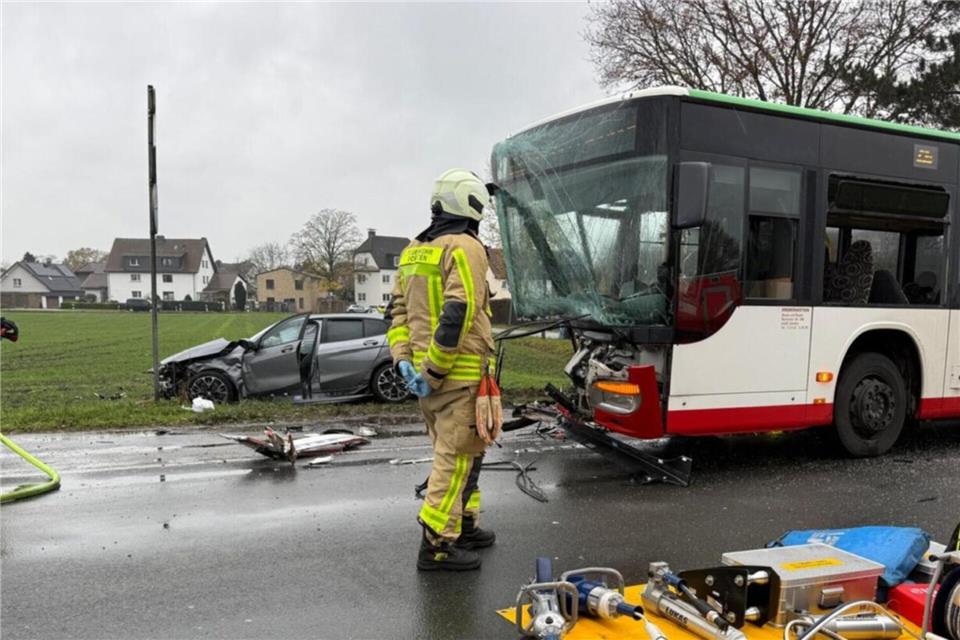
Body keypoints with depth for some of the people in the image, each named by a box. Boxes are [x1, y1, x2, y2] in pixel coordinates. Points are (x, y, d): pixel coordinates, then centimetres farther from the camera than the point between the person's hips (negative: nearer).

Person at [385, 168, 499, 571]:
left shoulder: (413, 251, 14)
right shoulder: (466, 248, -12)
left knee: (453, 452, 20)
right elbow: (458, 314, -22)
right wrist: (433, 371, -18)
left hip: (427, 374, 9)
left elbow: (397, 310, 12)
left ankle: (464, 526, 31)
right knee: (458, 458, -2)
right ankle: (437, 545, 2)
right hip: (460, 374, -8)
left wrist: (404, 360, 4)